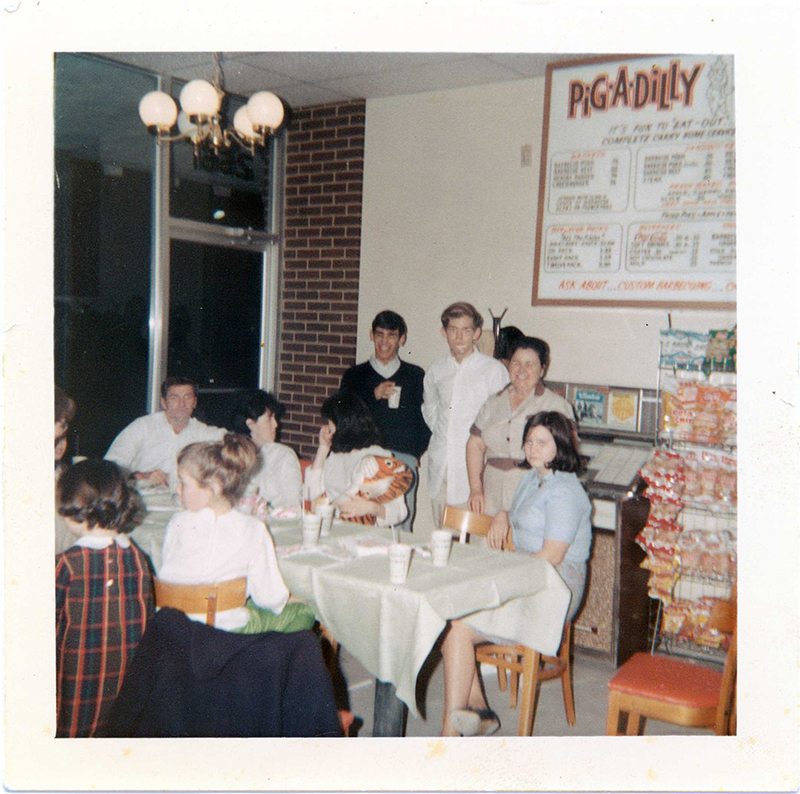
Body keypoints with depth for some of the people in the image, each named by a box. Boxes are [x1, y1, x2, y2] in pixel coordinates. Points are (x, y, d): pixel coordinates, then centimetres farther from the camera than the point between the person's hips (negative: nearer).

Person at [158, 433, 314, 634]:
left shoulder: (177, 524, -10)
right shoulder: (254, 530, -16)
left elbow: (165, 576, 1)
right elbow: (269, 597, -12)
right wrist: (286, 599, 13)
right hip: (228, 627, -4)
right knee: (302, 612, 19)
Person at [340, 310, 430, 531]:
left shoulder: (415, 375, 14)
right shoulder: (355, 375, 15)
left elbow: (425, 419, 13)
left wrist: (416, 453, 2)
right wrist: (373, 396, -4)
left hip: (404, 458, 0)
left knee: (400, 527, -8)